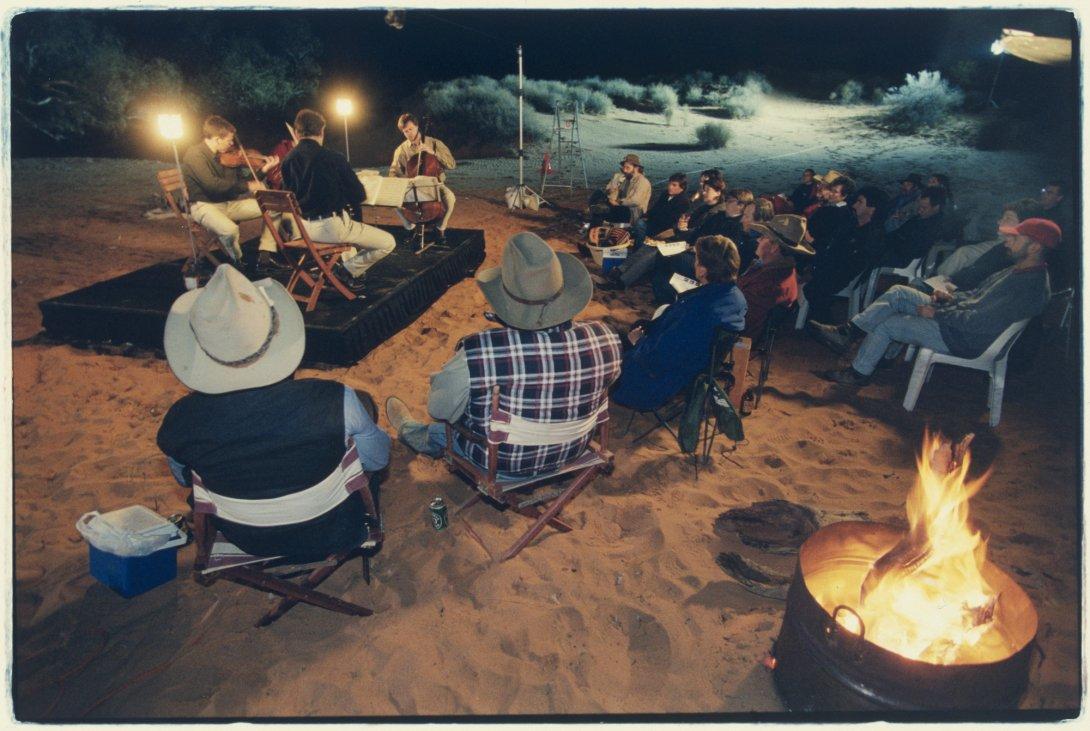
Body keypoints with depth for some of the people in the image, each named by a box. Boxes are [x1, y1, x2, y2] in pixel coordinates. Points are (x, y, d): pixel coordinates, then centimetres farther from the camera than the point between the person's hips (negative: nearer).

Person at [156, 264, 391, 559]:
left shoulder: (181, 421, -27)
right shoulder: (334, 401, -35)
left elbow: (183, 479, -1)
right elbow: (378, 460, -13)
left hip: (245, 542, 2)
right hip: (334, 534, -1)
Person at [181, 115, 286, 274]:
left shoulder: (224, 156, 9)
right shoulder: (194, 155, -14)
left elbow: (238, 179, 15)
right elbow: (213, 185, -27)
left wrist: (264, 169, 3)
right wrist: (246, 186, -23)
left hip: (229, 202, 8)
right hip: (205, 205, -8)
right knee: (230, 229, -39)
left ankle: (265, 257, -4)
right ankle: (239, 264, -8)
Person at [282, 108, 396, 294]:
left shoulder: (288, 160, 3)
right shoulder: (332, 157, -13)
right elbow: (359, 195, -8)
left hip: (303, 225, 7)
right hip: (331, 227, -7)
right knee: (388, 243, 4)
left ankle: (348, 263, 31)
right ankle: (348, 270, 2)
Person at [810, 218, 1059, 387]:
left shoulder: (1031, 287, -23)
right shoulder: (1020, 270, 8)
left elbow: (977, 322, -27)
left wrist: (937, 313, -18)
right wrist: (951, 297, 4)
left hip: (963, 339, -10)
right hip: (959, 317, 10)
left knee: (886, 324, -9)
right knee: (898, 293, 2)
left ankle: (858, 373, 11)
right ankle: (846, 334, 0)